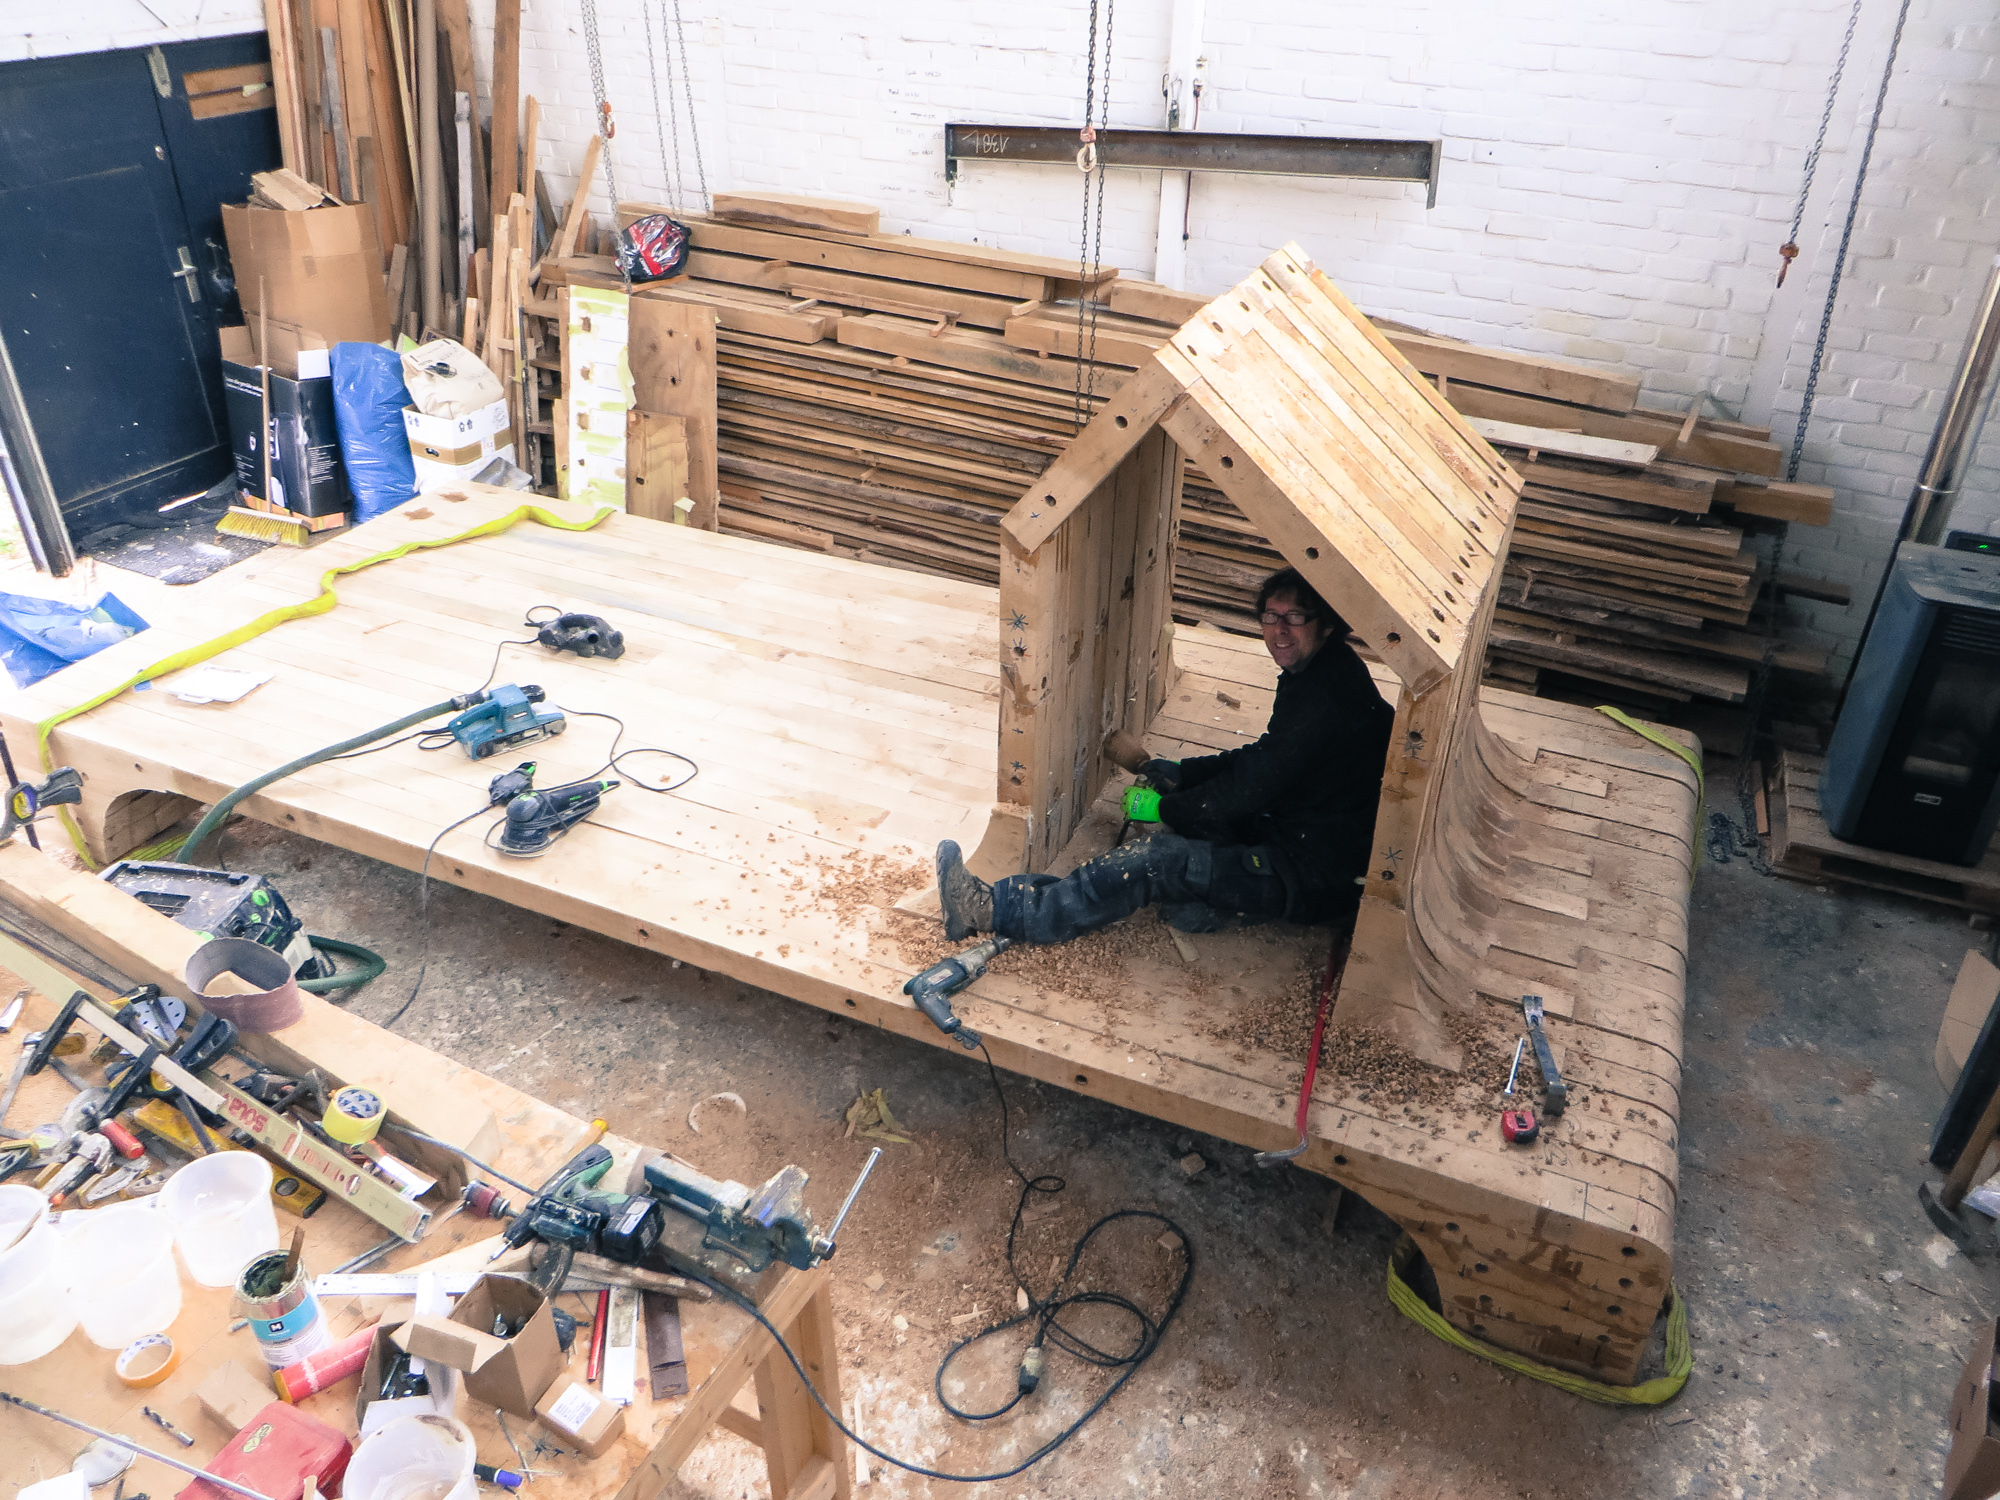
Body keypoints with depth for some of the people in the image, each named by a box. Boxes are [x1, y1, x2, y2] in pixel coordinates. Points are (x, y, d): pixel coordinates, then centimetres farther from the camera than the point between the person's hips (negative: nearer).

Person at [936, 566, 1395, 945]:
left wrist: (1165, 808, -9)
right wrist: (1181, 773, 10)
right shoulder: (1310, 677, 10)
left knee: (1151, 861, -22)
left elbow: (1250, 788, -22)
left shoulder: (1324, 697, -23)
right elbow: (1262, 757, 20)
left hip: (1314, 878, -11)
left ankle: (992, 910, -22)